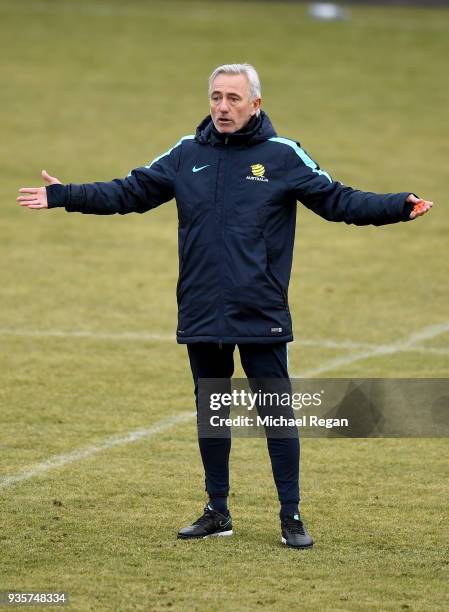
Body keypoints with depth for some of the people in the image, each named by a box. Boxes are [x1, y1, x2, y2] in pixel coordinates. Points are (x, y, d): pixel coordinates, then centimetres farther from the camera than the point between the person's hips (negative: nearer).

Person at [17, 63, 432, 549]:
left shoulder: (283, 156, -1)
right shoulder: (187, 155, 7)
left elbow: (338, 200, -1)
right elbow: (129, 193, 10)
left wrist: (398, 207, -14)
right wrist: (62, 196, 4)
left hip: (261, 314, -3)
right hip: (200, 314, 3)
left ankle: (291, 516, 5)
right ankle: (217, 512, 21)